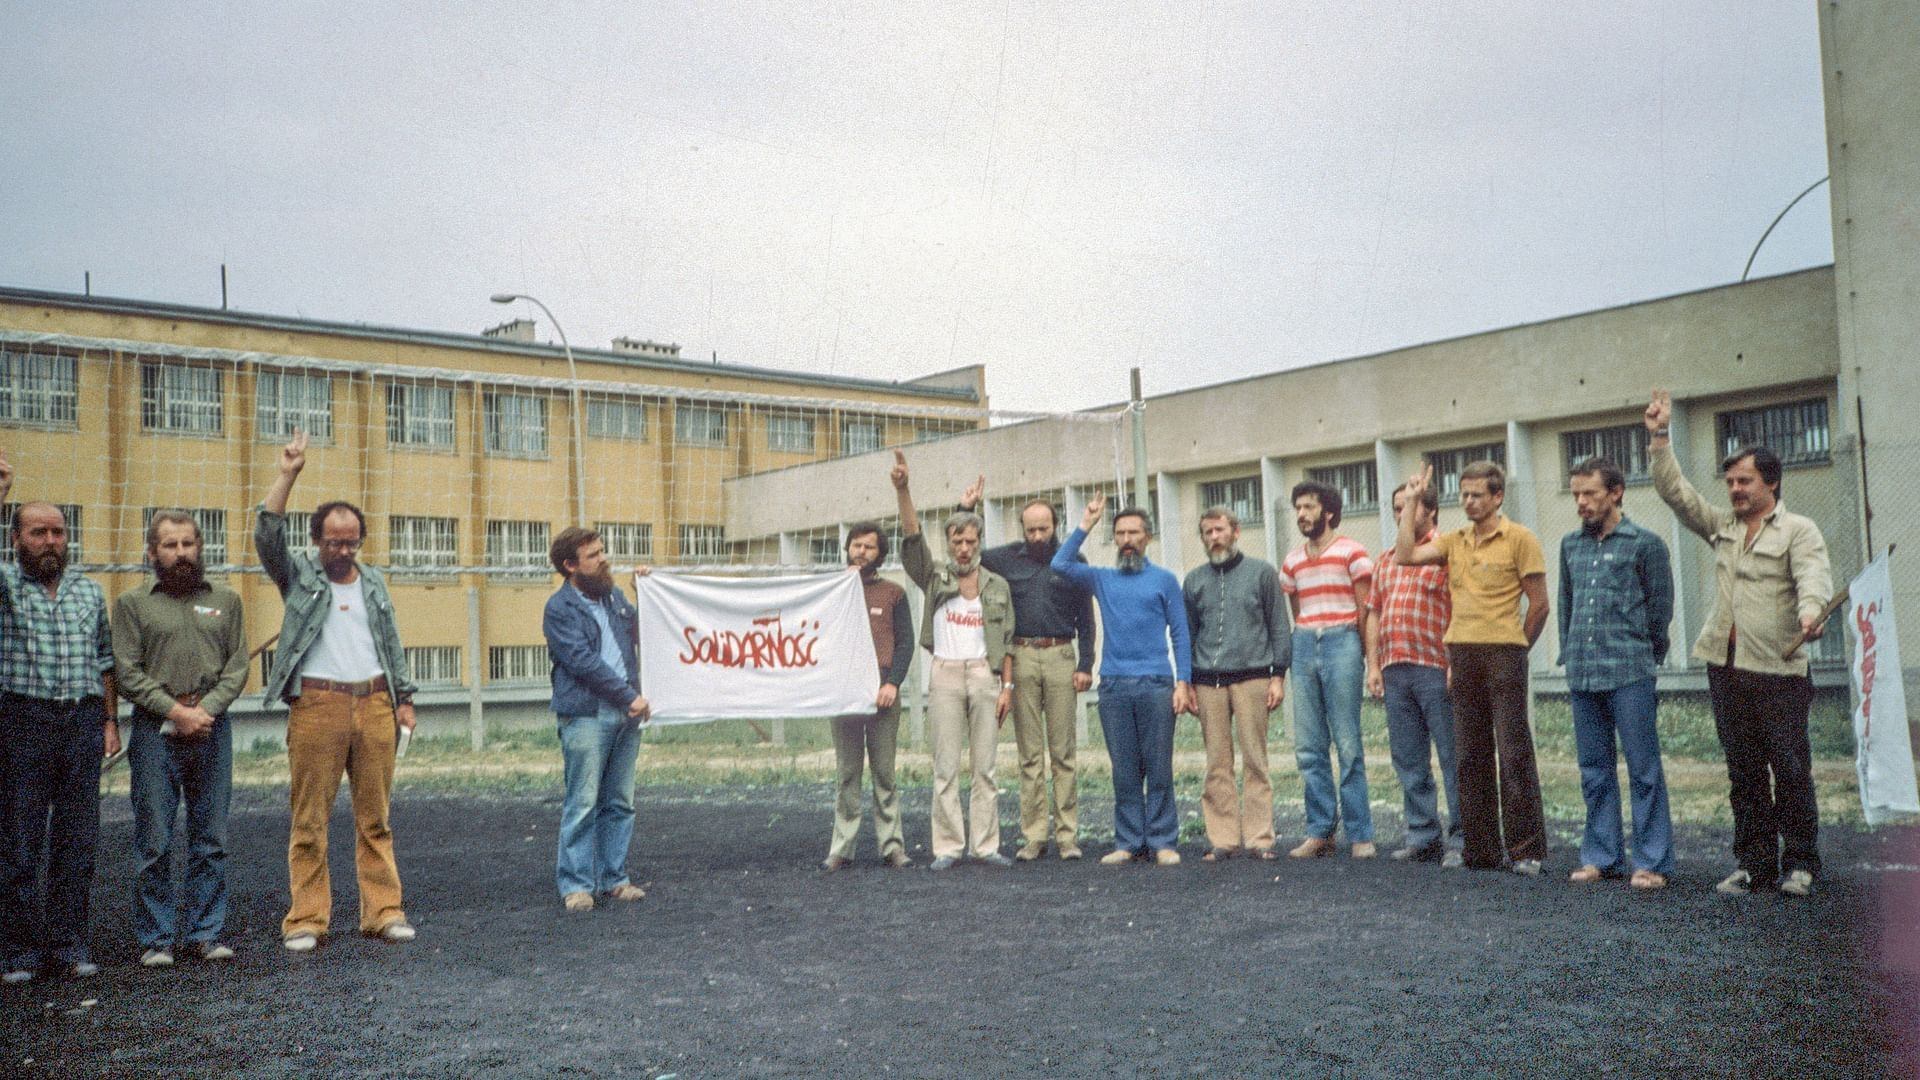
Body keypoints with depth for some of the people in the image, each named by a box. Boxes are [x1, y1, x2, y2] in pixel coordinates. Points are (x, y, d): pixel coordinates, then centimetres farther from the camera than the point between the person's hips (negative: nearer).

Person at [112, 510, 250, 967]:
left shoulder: (225, 600, 13)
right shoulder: (131, 603, 6)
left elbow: (238, 666, 6)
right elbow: (128, 672, -2)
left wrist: (205, 710, -9)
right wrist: (176, 711, -11)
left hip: (213, 728, 2)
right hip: (155, 730, -2)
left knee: (211, 840, 5)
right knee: (154, 843, 0)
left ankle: (206, 932, 13)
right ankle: (156, 938, 9)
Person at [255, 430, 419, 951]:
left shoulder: (374, 581, 17)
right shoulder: (299, 575, 7)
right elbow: (267, 535, -9)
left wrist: (404, 698, 11)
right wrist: (288, 475, -13)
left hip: (374, 703, 3)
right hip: (317, 707, -3)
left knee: (375, 816, 6)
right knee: (310, 819, -1)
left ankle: (383, 911, 9)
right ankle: (306, 918, 5)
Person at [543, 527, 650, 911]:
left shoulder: (614, 595, 16)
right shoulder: (559, 609, -6)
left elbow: (640, 632, 29)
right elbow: (584, 662, -13)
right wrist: (630, 696, -13)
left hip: (625, 714, 7)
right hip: (585, 716, -7)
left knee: (620, 803, 10)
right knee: (583, 804, -5)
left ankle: (613, 877, 18)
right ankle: (575, 884, 3)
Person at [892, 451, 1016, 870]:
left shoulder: (998, 586, 9)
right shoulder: (934, 579, 6)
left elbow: (1007, 641, 8)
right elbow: (912, 537, -9)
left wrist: (1007, 685, -1)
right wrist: (902, 491, -22)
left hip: (985, 675, 1)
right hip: (945, 675, -1)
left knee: (985, 766, 3)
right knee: (945, 767, -2)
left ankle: (986, 844, 8)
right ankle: (948, 847, 2)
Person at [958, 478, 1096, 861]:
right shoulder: (1007, 559, 9)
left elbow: (1086, 618, 7)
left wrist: (1085, 666, -1)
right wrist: (966, 512, 6)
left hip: (1060, 657, -1)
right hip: (1021, 657, 1)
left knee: (1062, 751, 0)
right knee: (1029, 753, 3)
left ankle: (1068, 835, 4)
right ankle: (1034, 836, 7)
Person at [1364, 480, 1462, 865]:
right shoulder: (1385, 560, 18)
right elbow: (1374, 614, 18)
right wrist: (1373, 665, 10)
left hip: (1435, 670, -7)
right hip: (1394, 671, 7)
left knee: (1453, 757, -3)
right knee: (1408, 760, 11)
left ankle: (1460, 838, 2)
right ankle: (1423, 835, 19)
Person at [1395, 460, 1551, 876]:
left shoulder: (1520, 539, -2)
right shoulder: (1453, 541, 13)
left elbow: (1539, 604, -1)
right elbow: (1404, 556, 2)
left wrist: (1515, 649, 4)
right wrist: (1411, 501, 6)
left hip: (1503, 655, -5)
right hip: (1461, 655, 5)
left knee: (1514, 754, -5)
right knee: (1471, 756, 8)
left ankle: (1526, 850, 1)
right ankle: (1480, 849, 15)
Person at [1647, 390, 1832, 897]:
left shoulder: (1799, 531, -2)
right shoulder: (1722, 527, 15)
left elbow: (1814, 575, -19)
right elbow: (1674, 491, 15)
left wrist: (1810, 611, -40)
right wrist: (1660, 437, 7)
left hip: (1779, 670, -5)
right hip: (1726, 667, 5)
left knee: (1790, 769, 1)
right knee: (1744, 771, 9)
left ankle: (1799, 861, 13)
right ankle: (1755, 861, 17)